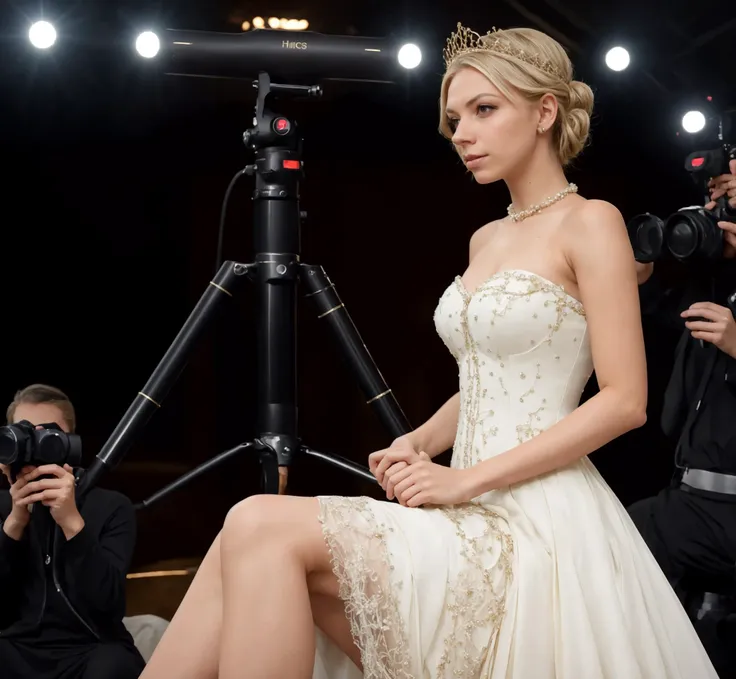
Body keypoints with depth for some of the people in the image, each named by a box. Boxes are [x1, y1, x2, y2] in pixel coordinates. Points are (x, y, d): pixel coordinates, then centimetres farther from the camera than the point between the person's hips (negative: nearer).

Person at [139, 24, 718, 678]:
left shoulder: (590, 223, -5)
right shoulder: (486, 238, 19)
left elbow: (625, 401, -12)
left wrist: (468, 478, -16)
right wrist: (416, 444, 4)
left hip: (541, 517, -7)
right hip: (474, 521, 7)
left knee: (262, 529, -22)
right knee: (251, 549, -16)